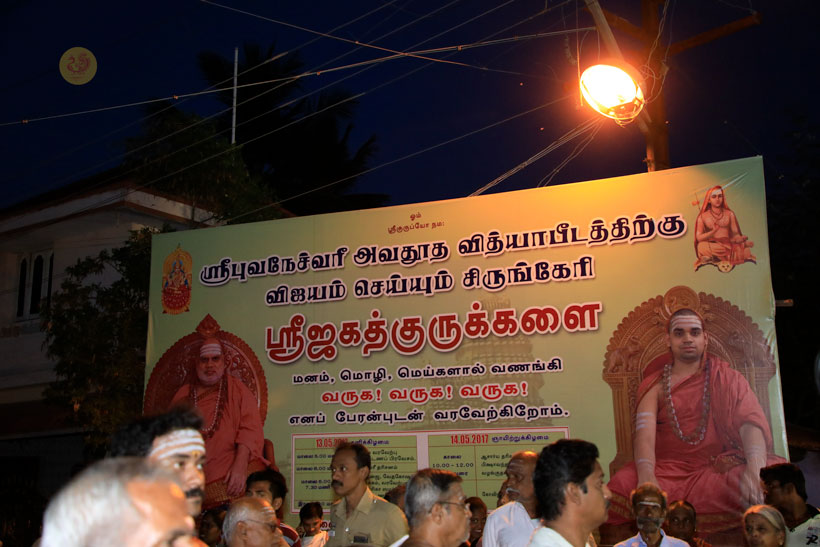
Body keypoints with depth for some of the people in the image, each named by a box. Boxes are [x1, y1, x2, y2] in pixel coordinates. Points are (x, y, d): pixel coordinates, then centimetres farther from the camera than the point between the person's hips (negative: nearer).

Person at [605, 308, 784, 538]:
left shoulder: (726, 378, 13)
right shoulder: (654, 384, 12)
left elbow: (751, 421, -4)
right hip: (667, 471, -1)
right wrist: (646, 476, -28)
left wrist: (755, 467, -27)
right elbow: (645, 433, -6)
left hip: (719, 467, 1)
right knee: (623, 483, -34)